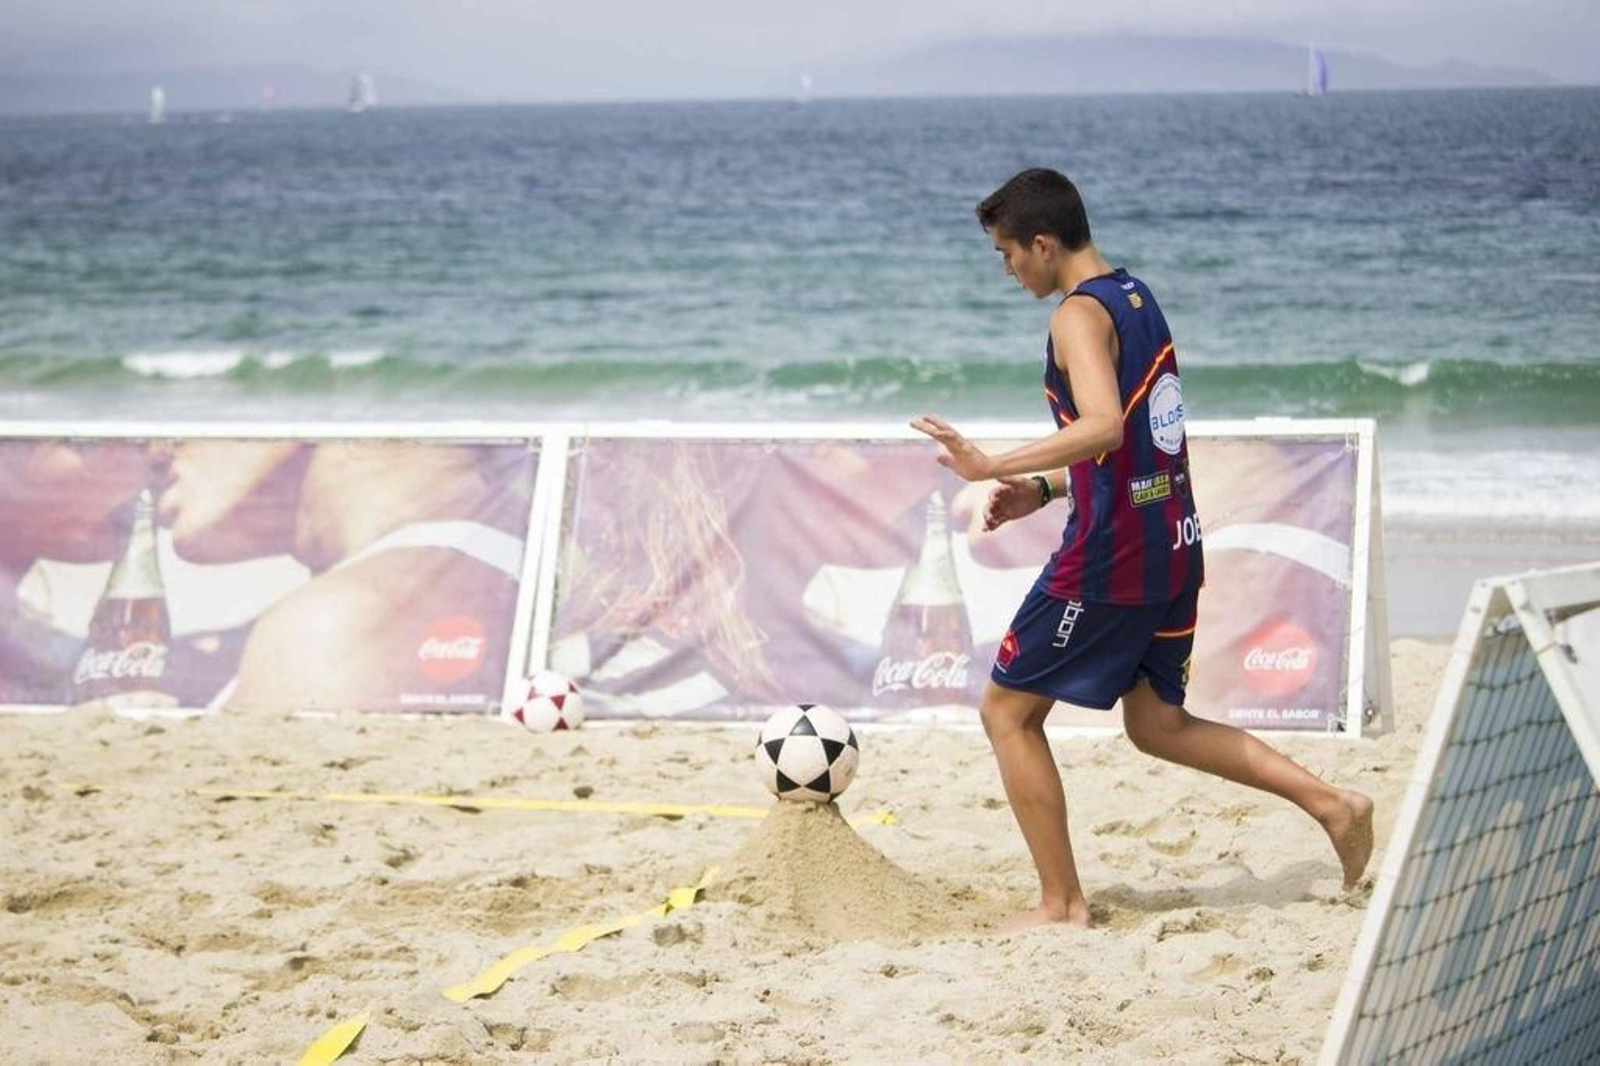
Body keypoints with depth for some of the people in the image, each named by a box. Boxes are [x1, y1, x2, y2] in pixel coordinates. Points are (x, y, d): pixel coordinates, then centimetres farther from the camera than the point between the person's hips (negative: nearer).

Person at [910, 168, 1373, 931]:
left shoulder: (1079, 315, -15)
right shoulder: (1137, 299, 14)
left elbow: (1103, 426, -31)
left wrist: (994, 467, -32)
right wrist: (1045, 489, 19)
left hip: (1112, 556, -9)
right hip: (1172, 542, 9)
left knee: (1008, 712, 4)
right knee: (1157, 724, 20)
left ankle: (1062, 904, 4)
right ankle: (1331, 803, 12)